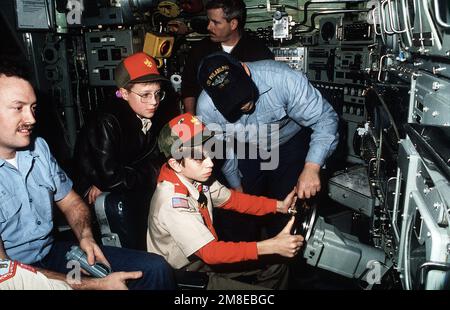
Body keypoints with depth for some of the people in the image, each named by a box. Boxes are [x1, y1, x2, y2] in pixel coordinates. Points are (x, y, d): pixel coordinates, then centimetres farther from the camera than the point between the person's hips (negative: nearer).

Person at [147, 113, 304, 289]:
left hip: (204, 256, 7)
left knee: (276, 266, 8)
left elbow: (231, 199, 1)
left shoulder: (196, 176, -11)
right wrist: (269, 246, -37)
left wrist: (279, 206, -10)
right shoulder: (172, 202, -33)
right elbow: (209, 251, -33)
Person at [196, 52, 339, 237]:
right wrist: (236, 185, 4)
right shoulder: (206, 107, -26)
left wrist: (312, 167, -41)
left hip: (289, 144, -2)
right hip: (247, 151, 2)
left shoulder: (282, 78, -36)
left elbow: (325, 119, -28)